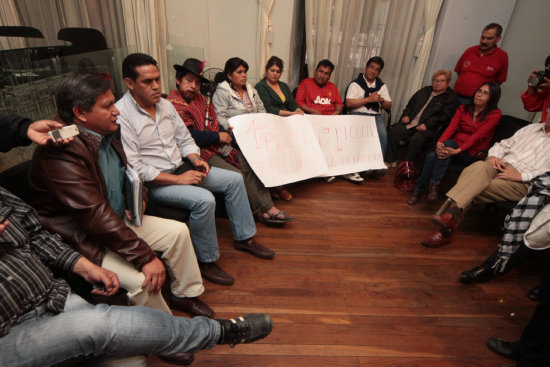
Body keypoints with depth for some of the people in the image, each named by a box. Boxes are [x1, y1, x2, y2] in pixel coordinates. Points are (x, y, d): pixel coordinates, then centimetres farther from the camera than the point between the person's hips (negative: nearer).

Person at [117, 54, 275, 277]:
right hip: (152, 182, -8)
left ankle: (244, 238, 12)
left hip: (180, 168, 8)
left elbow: (184, 140, 15)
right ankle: (205, 260, -8)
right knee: (204, 199, -31)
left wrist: (195, 160, -6)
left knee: (234, 179, 0)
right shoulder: (120, 115, -17)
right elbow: (134, 168, -21)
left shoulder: (165, 105, 7)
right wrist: (178, 179, -22)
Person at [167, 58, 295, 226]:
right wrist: (218, 136, -13)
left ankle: (267, 206, -4)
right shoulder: (173, 104, -11)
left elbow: (214, 120, 21)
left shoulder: (199, 98, 18)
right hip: (202, 153, -9)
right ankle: (258, 211, -1)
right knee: (237, 175, -20)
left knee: (249, 165, -5)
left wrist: (224, 133, -1)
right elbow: (188, 135, -22)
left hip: (217, 146, 9)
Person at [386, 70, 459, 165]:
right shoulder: (425, 90, 26)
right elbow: (410, 104, 27)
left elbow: (444, 116, -6)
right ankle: (390, 162, -18)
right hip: (411, 123, 5)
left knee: (416, 139, -36)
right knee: (394, 131, -22)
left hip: (429, 129, -5)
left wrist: (427, 125, -19)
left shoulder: (451, 98, 7)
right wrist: (406, 115, 6)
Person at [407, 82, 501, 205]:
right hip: (453, 146, 4)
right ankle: (419, 188, -21)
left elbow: (478, 135, -14)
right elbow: (451, 127, -1)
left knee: (448, 144, -35)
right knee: (432, 156, -29)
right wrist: (440, 142, -22)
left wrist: (457, 150, -29)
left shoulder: (494, 114, 1)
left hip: (471, 154, -3)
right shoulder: (463, 109, 16)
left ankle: (434, 183, -31)